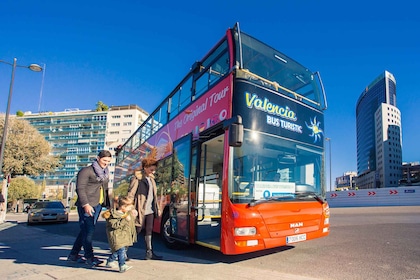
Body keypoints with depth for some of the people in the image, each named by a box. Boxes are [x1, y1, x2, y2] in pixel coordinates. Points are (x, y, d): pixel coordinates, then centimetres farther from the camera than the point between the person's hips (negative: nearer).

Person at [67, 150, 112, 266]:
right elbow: (80, 188, -12)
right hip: (87, 205, -8)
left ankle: (73, 255, 26)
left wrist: (109, 204, 16)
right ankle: (89, 258, 5)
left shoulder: (105, 173, 17)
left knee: (86, 230, 13)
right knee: (88, 230, -4)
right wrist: (85, 204, -20)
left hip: (98, 205, 8)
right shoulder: (86, 171, -7)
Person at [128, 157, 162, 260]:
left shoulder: (151, 178, 12)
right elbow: (131, 194, -14)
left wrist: (157, 208, 18)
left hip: (150, 210, 7)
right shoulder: (137, 178, -12)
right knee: (137, 230, 2)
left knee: (149, 231, 11)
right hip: (141, 210, -7)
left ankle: (149, 253, 19)